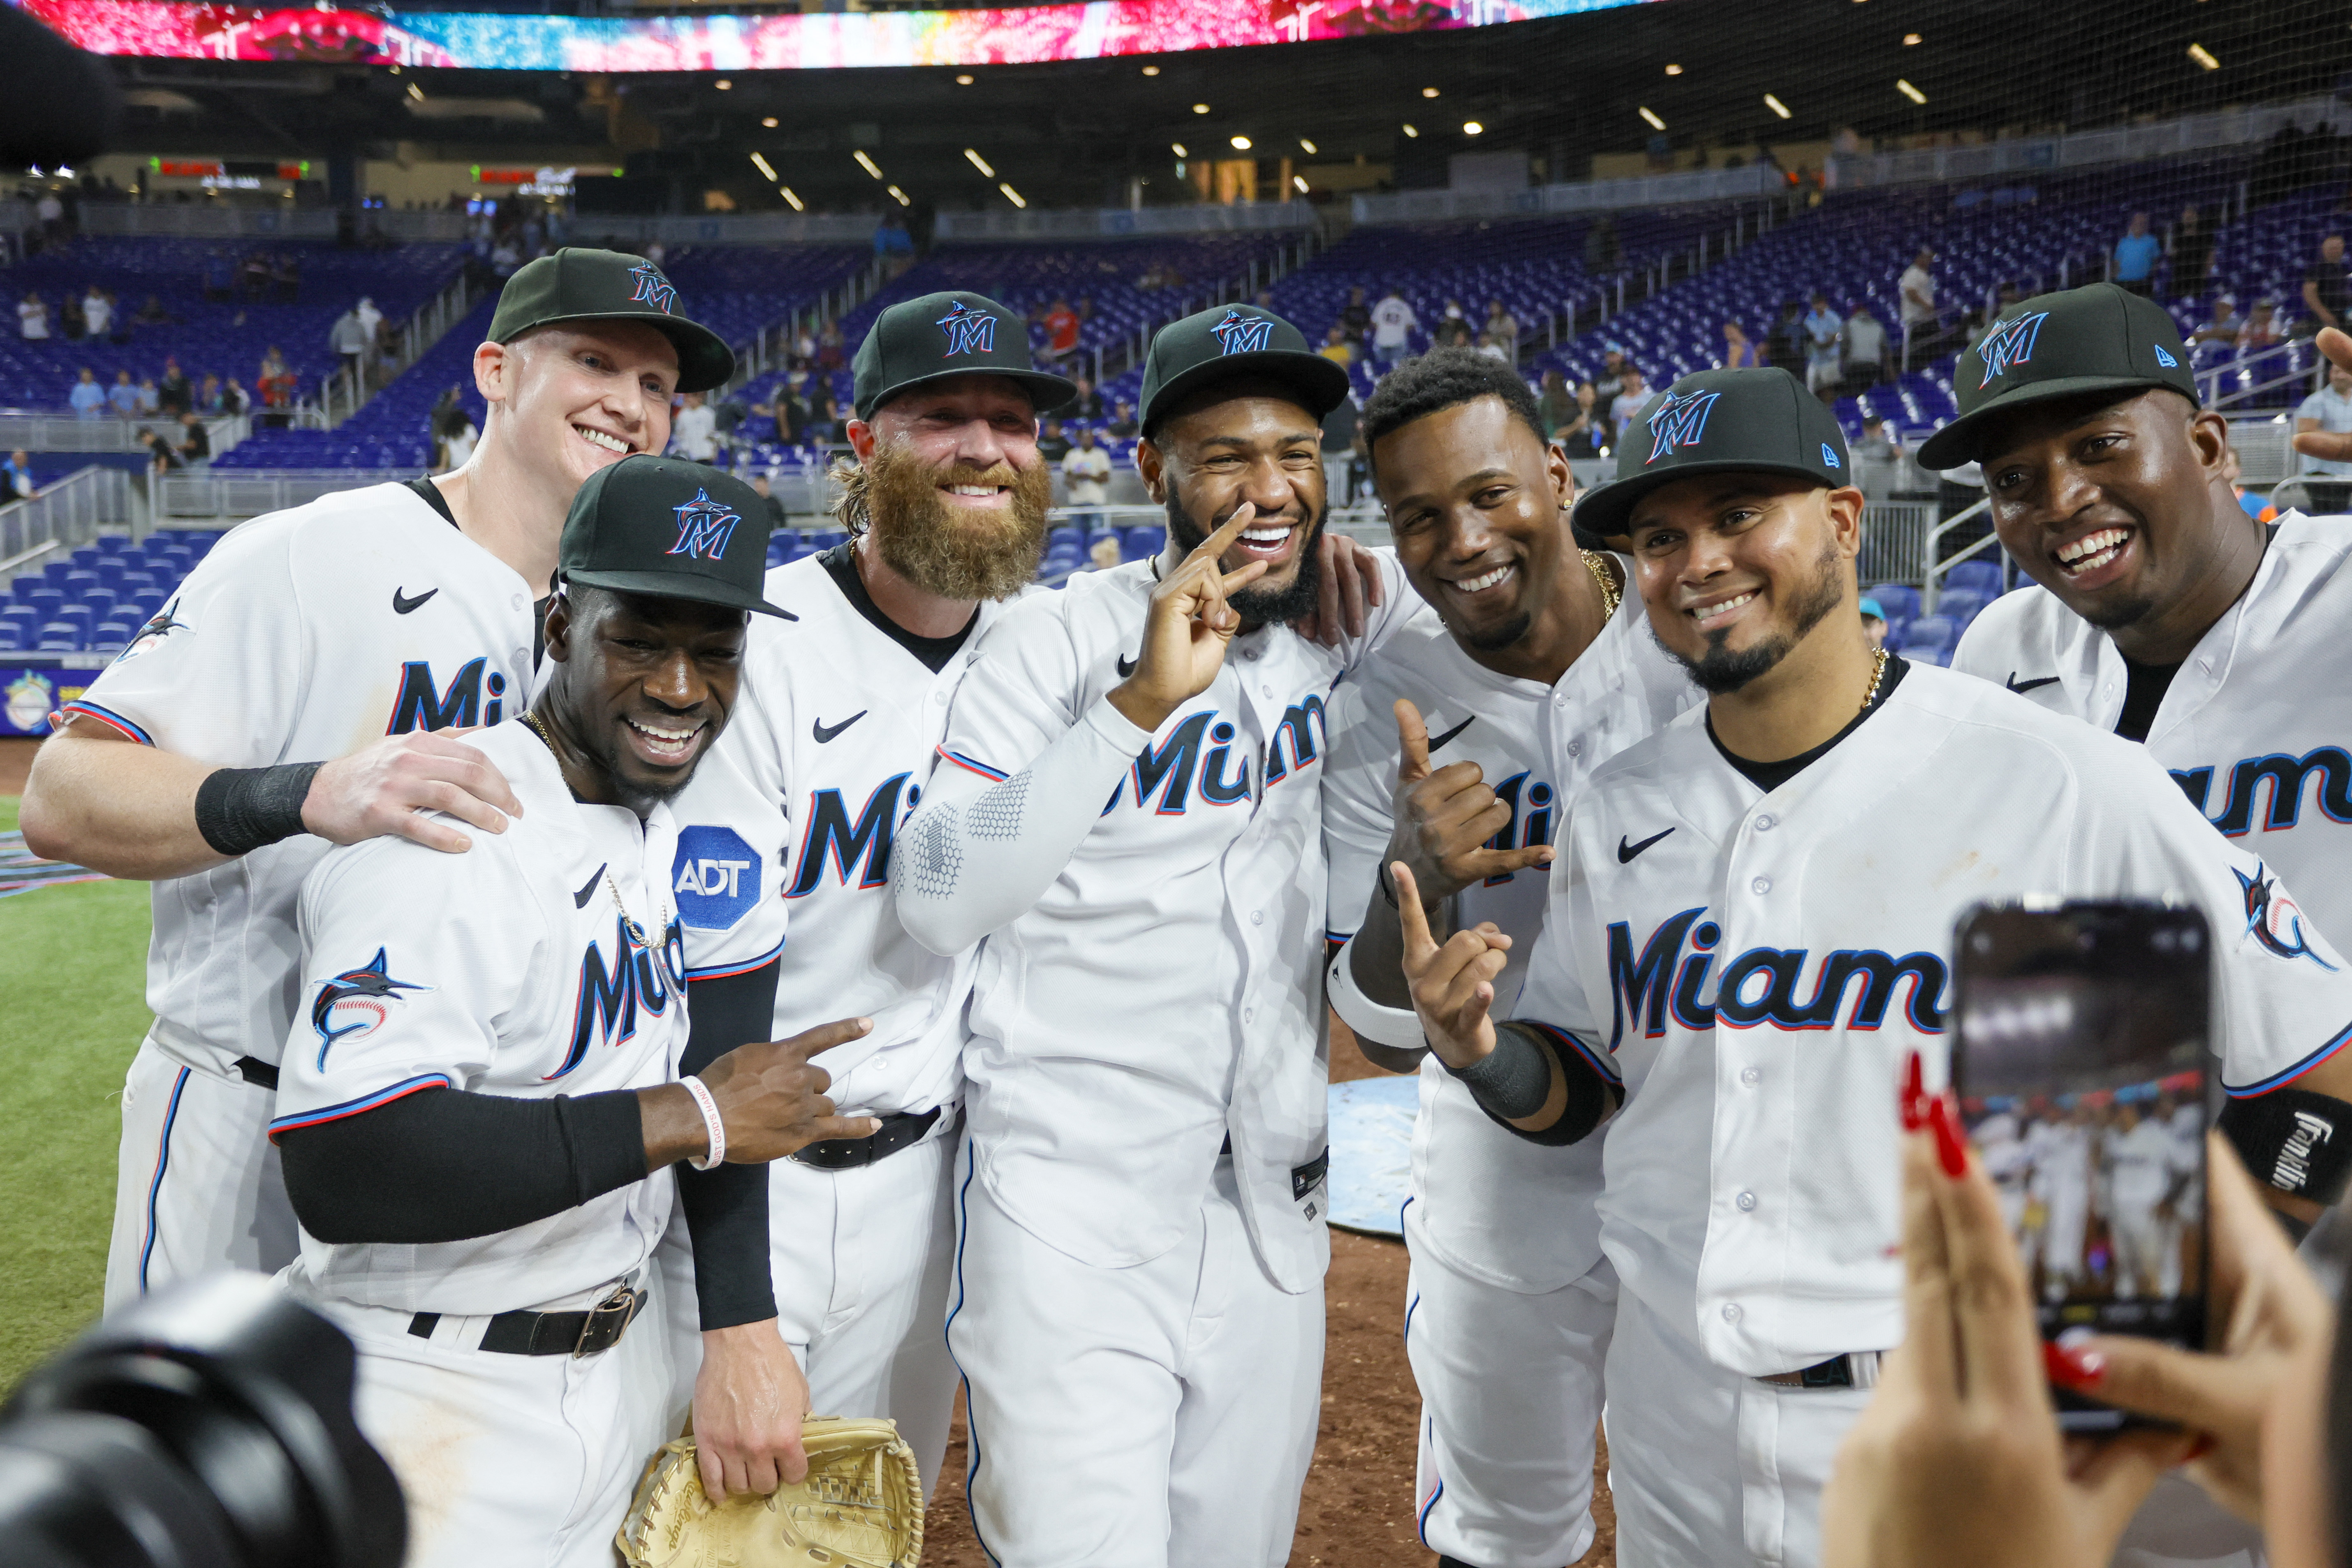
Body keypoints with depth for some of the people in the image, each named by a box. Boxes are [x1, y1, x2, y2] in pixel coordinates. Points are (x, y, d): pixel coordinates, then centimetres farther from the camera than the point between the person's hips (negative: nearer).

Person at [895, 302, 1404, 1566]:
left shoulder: (1355, 613, 4)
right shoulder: (1061, 638, -10)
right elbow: (935, 906, -21)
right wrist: (1139, 701, -28)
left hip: (1274, 1208, 5)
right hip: (1072, 1202, -4)